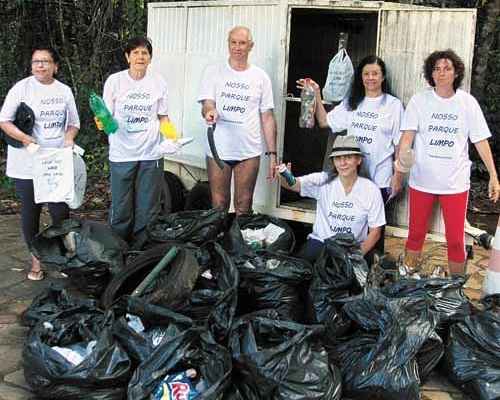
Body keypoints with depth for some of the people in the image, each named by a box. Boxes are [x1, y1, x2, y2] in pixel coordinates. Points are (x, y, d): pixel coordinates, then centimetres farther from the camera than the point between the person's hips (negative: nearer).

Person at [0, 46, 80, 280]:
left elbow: (73, 123, 17)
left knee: (61, 212, -1)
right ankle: (36, 258, 22)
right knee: (30, 212, 7)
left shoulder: (64, 91, 9)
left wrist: (69, 138, -4)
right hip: (27, 165, -2)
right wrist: (25, 139, -22)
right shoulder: (22, 88, -3)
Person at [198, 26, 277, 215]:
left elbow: (267, 118, 8)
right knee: (218, 206, 6)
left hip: (249, 152, 1)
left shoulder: (261, 77, 7)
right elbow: (206, 105, -4)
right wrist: (209, 112, -29)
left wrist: (272, 154, 3)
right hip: (218, 150, 0)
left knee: (243, 207, 5)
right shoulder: (213, 72, 4)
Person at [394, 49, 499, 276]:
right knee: (416, 233, 12)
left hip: (455, 182, 0)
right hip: (421, 179, 0)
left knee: (456, 239, 3)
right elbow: (408, 135, -9)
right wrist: (401, 160, -27)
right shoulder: (419, 100, -2)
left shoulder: (467, 103, 0)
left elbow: (481, 141, 1)